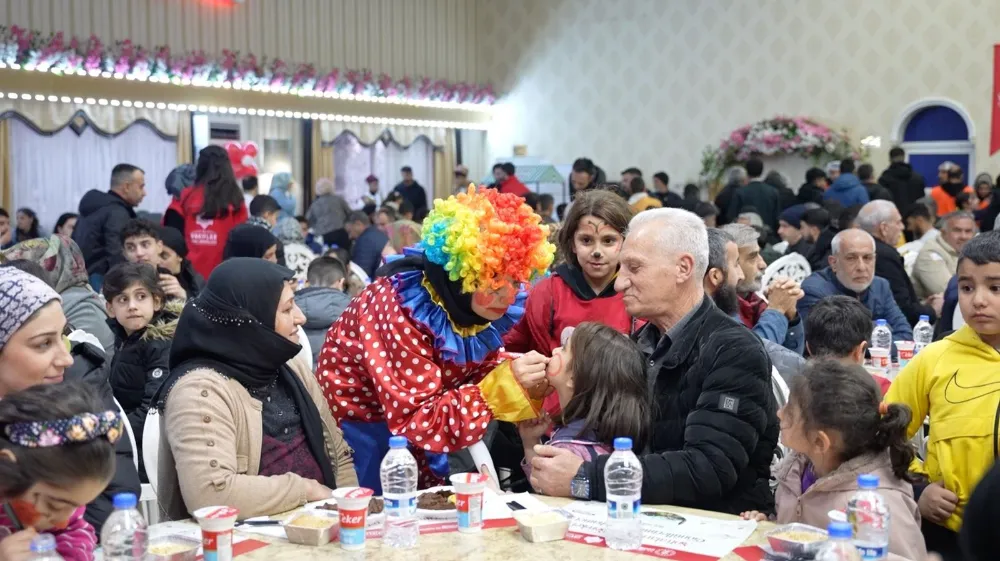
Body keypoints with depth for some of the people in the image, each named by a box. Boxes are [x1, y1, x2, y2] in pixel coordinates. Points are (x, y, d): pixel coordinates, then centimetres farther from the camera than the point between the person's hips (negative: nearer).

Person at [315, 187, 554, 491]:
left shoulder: (484, 305, -12)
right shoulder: (401, 306, -31)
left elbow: (485, 383, -4)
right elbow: (416, 420, -33)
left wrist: (528, 386, -24)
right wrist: (505, 388, -40)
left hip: (413, 433, 6)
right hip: (360, 430, -6)